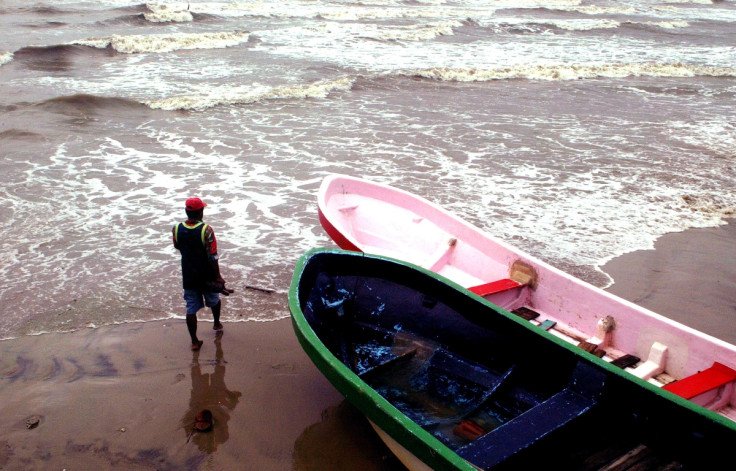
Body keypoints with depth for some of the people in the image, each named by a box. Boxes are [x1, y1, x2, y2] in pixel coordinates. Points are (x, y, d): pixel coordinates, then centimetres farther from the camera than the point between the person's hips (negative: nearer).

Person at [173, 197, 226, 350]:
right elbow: (213, 257, -18)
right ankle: (217, 324, 46)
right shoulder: (206, 230, -19)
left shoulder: (176, 229, -7)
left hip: (188, 276, 2)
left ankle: (194, 341, 10)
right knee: (214, 300, 24)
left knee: (191, 308, 8)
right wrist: (218, 276, -10)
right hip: (207, 275, -2)